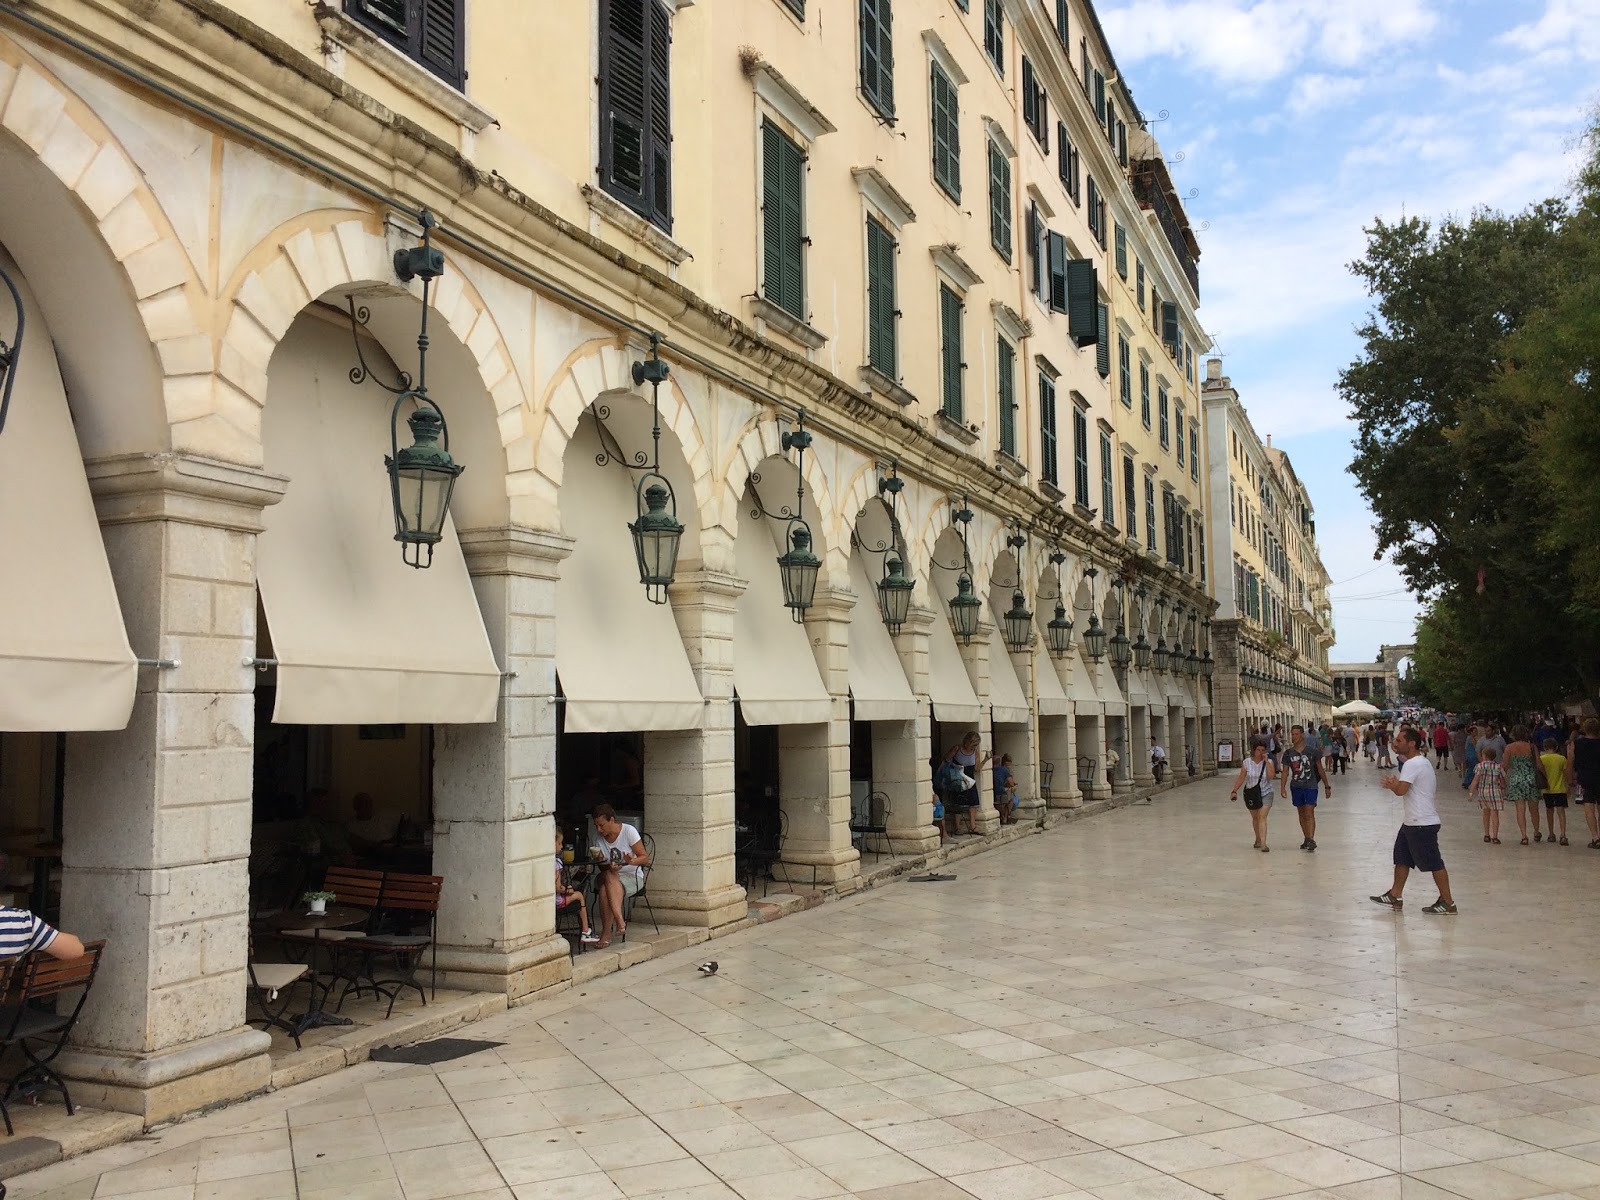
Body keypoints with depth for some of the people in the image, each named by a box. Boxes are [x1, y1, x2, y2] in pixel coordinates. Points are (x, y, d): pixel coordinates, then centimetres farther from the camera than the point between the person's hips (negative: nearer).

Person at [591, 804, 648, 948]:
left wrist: (631, 861, -30)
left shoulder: (629, 831, -9)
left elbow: (645, 858, -8)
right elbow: (601, 866, 3)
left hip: (632, 876, -3)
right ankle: (619, 920, -39)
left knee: (606, 889, -33)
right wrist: (608, 867, -22)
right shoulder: (599, 837, 4)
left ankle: (606, 933, -31)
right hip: (610, 877, 3)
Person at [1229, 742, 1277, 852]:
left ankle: (1263, 843, -24)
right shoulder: (1247, 762, -5)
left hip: (1266, 793, -2)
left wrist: (1266, 761, -21)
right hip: (1251, 794, 2)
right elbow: (1241, 778, -3)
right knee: (1255, 817, 17)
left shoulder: (1269, 762, -6)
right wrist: (1235, 791, -12)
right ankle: (1258, 839, 38)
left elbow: (1271, 776, -22)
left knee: (1262, 817, -16)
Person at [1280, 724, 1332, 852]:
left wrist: (1327, 786, 5)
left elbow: (1320, 769, 3)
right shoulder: (1288, 753, 2)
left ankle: (1311, 840, -18)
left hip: (1310, 786, -4)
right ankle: (1307, 839, 21)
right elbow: (1285, 772, 3)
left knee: (1309, 813, -14)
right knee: (1301, 813, 11)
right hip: (1296, 787, 4)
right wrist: (1282, 787, -8)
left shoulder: (1312, 751, -5)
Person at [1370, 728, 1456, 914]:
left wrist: (1391, 783, -4)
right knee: (1401, 858, 15)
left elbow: (1401, 790, -27)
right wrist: (1396, 783, 13)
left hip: (1422, 823, -11)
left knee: (1434, 863, -2)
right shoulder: (1423, 762, 15)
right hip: (1412, 822, 11)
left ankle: (1447, 903, 6)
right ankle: (1395, 896, 22)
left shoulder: (1412, 764, -18)